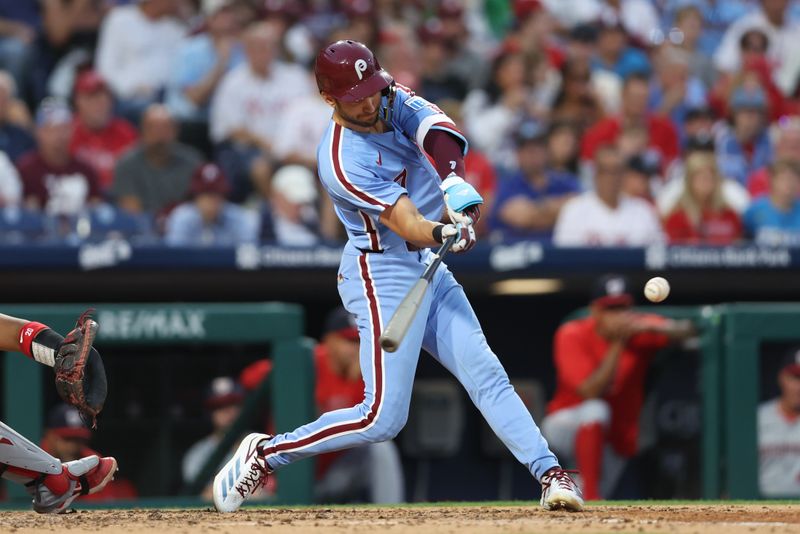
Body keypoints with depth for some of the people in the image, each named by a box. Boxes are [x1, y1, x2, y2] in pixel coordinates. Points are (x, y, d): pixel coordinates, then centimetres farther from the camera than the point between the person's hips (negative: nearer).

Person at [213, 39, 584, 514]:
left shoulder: (394, 102, -1)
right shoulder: (343, 162, -23)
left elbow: (436, 128, -19)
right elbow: (407, 225, -28)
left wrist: (456, 184, -36)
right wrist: (444, 235, -48)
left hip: (428, 267, 8)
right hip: (382, 275, -8)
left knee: (485, 373, 0)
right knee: (383, 418, -11)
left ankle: (550, 473, -1)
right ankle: (266, 453, 1)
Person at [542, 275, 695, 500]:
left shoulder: (637, 329, -10)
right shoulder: (572, 336, -18)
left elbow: (686, 330, -23)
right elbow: (591, 392, -29)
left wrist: (653, 328, -43)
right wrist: (618, 344, -34)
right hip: (565, 425, -4)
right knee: (596, 410, -37)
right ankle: (589, 496, -34)